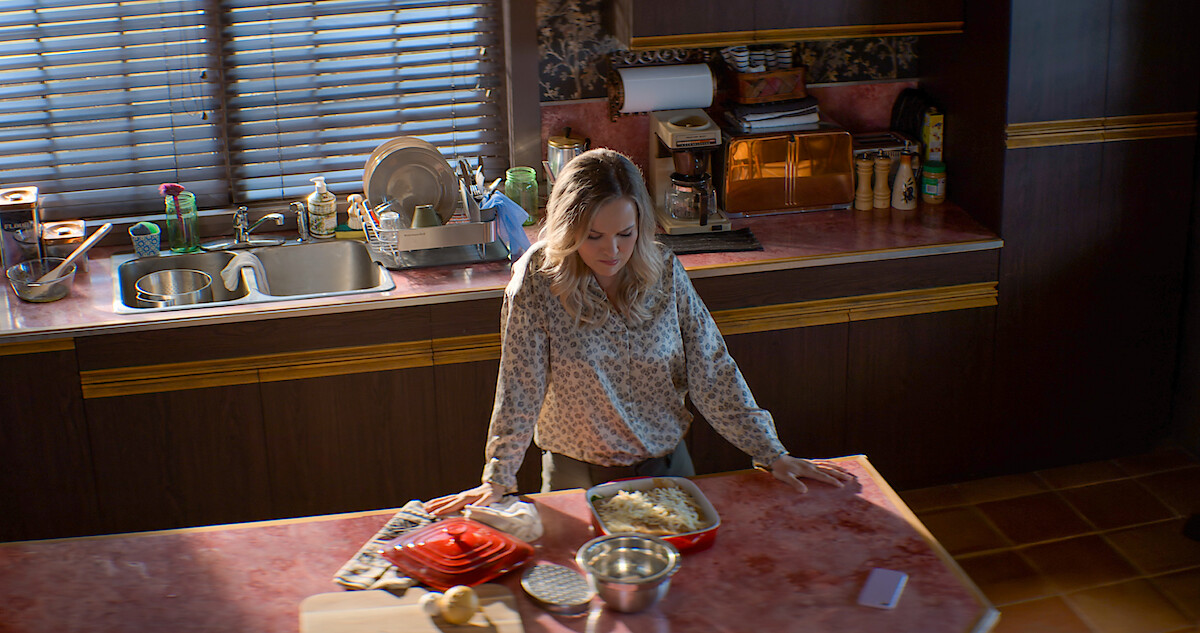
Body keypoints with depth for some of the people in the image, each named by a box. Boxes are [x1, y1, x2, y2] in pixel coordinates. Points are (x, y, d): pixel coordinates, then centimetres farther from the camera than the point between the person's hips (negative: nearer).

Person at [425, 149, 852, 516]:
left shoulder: (666, 273, -8)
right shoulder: (537, 278, -16)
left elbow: (712, 372, -4)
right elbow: (519, 385, -14)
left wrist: (772, 455, -6)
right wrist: (497, 481, -18)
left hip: (664, 463, 2)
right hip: (577, 474, -2)